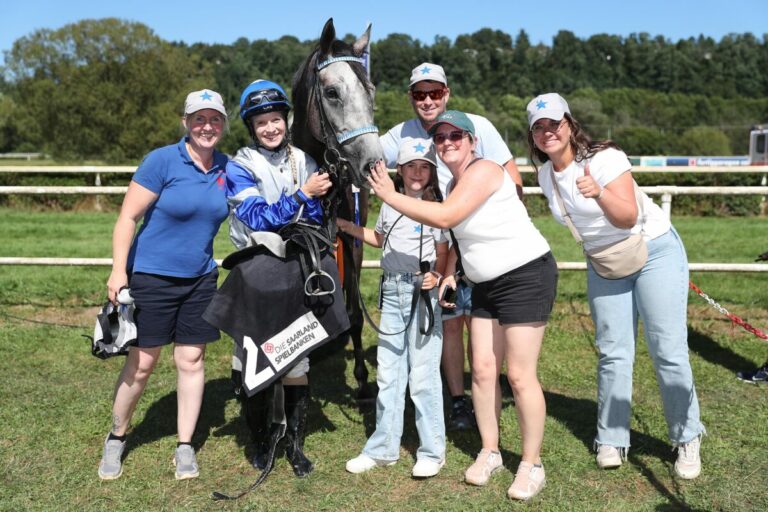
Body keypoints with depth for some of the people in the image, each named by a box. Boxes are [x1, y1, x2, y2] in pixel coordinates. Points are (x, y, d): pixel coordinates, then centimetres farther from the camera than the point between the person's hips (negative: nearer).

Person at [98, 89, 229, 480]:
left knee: (191, 360, 8)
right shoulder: (162, 161, -13)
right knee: (140, 364, 5)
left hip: (200, 279, 4)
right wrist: (118, 270, -16)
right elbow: (128, 216, -12)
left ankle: (185, 446, 21)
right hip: (152, 277, -4)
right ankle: (115, 439, 28)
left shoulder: (226, 167, 1)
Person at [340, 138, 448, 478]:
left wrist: (436, 276, -23)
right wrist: (349, 227, 16)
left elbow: (443, 253, -5)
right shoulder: (389, 204, 11)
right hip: (392, 291, 5)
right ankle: (383, 448, 22)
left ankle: (432, 451, 11)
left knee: (423, 373, -4)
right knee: (387, 373, 10)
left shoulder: (435, 208, -4)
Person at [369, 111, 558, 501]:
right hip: (486, 284, 9)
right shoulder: (457, 179, 10)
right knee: (483, 369, 7)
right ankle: (490, 452, 22)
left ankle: (532, 464, 10)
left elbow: (445, 217, -28)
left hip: (527, 276, -9)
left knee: (519, 375, -5)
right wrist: (449, 272, 3)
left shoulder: (482, 171, -18)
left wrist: (390, 195, -20)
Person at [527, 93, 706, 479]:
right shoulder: (546, 175, -2)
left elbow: (628, 217, -29)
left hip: (655, 250, -5)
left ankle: (687, 440, 9)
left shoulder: (604, 158, -20)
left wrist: (600, 192, -45)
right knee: (613, 354, 3)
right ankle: (611, 440, 13)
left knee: (668, 351, -6)